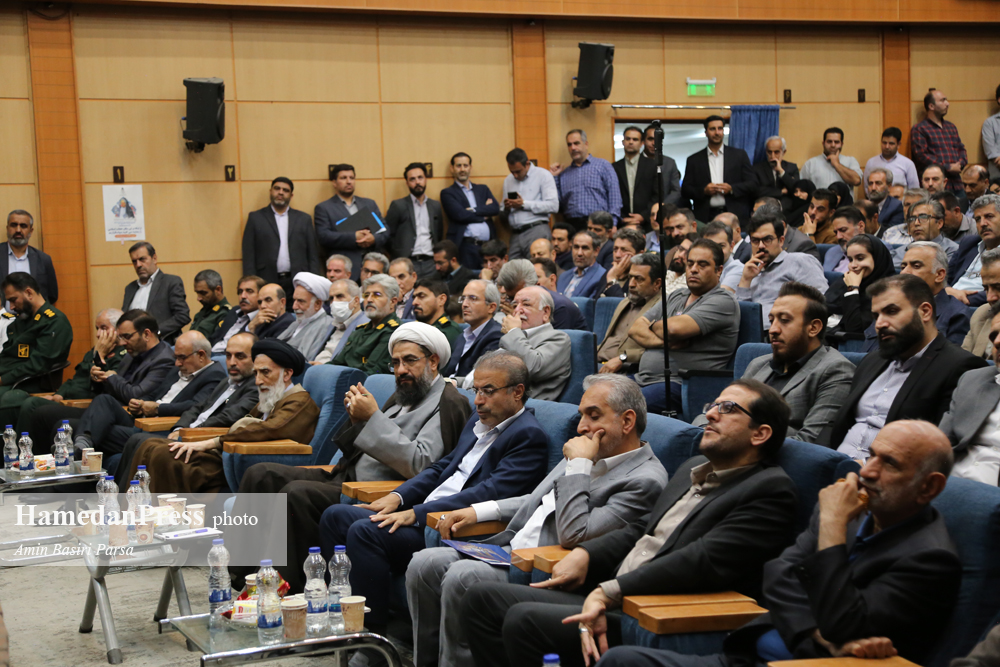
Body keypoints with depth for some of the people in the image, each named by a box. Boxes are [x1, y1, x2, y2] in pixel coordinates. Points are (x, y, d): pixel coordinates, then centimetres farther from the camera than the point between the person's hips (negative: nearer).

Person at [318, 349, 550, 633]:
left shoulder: (529, 436, -10)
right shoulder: (478, 423, 20)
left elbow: (491, 493, -20)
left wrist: (417, 513, -23)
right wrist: (398, 496, 5)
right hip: (425, 515, 10)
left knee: (364, 531, -26)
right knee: (335, 516, 2)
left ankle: (372, 632, -17)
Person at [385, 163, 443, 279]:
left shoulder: (436, 206, 16)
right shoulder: (398, 205, 3)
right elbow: (388, 235, 2)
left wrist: (437, 259, 9)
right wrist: (398, 259, -3)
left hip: (430, 264, 3)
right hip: (407, 264, -3)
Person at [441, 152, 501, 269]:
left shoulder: (483, 189, 22)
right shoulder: (447, 193, 9)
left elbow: (496, 208, 6)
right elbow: (460, 215, -6)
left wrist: (474, 210, -6)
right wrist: (484, 215, 3)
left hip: (488, 246, 4)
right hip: (466, 248, -4)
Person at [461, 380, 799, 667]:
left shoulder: (771, 489, -8)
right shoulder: (693, 468, 22)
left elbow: (704, 562, -19)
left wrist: (611, 590, -22)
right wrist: (585, 553, 7)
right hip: (608, 599, 10)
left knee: (525, 621, -26)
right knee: (483, 598, 2)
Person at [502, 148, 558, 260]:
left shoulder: (543, 175, 2)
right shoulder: (508, 180, 20)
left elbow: (553, 206, -8)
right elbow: (503, 212, 23)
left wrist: (524, 204, -9)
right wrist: (506, 207, -2)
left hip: (536, 231, -5)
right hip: (515, 234, 5)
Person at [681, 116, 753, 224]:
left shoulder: (739, 155, 11)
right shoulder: (694, 160, 11)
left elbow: (752, 184, 8)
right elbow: (685, 191, 8)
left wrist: (732, 189, -8)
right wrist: (703, 191, -10)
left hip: (735, 215, 0)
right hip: (706, 217, 0)